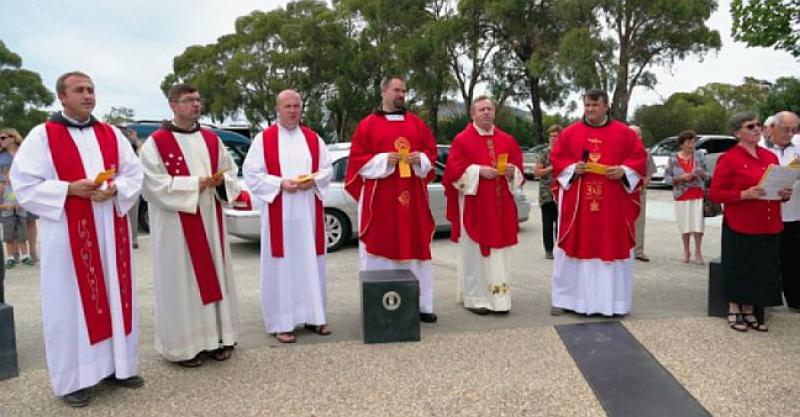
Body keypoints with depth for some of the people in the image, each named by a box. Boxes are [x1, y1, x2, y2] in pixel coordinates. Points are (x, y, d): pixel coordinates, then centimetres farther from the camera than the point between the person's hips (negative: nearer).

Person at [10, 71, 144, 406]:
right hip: (67, 233, -4)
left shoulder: (111, 134, 11)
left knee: (115, 297, 9)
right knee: (71, 302, 1)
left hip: (111, 230, 4)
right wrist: (70, 189, -17)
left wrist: (115, 190, -11)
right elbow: (24, 184, -6)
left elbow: (134, 174, 8)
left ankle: (116, 364, 21)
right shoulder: (42, 135, -1)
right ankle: (74, 378, 12)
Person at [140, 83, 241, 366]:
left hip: (210, 220, 5)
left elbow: (231, 172, 14)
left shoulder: (212, 139, 11)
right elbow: (155, 185, -14)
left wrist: (221, 180, -8)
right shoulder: (155, 143, -6)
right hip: (175, 224, -5)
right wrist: (195, 183, -17)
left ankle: (215, 337, 20)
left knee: (213, 275, 9)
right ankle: (183, 344, 10)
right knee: (180, 280, 0)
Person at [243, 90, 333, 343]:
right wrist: (280, 183, -17)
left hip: (308, 212, 4)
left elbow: (326, 169, 9)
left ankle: (313, 316, 18)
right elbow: (252, 173, -5)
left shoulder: (313, 138, 11)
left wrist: (313, 181, -11)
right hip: (278, 214, -3)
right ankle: (281, 322, 6)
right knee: (281, 266, -1)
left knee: (310, 263, 8)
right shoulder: (264, 139, 0)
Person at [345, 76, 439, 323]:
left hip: (411, 196, 3)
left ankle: (422, 305, 13)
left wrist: (420, 159, -8)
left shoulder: (416, 123, 14)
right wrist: (383, 160, -15)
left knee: (415, 246, 5)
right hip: (379, 197, -3)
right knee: (379, 248, -1)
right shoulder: (367, 125, 4)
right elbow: (357, 158, -1)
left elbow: (431, 151, 14)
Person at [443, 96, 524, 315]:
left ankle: (498, 296, 16)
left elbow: (518, 168, 14)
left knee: (498, 251, 7)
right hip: (473, 205, -4)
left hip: (500, 205, 5)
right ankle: (475, 298, 7)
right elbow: (454, 170, -8)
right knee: (474, 251, -2)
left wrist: (512, 171, -8)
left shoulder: (507, 140, 12)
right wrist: (478, 171, -18)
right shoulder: (462, 140, -2)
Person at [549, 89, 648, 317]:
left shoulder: (624, 133, 6)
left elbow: (639, 158, 5)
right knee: (573, 248, 4)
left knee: (613, 249, 4)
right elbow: (556, 158, 5)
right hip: (576, 203, 0)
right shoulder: (569, 132, 6)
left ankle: (613, 301, 16)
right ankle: (565, 298, 13)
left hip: (613, 205, 0)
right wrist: (573, 168, -12)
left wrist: (623, 171, -12)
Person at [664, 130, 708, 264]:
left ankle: (698, 252, 8)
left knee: (698, 224, -5)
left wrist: (702, 174, -13)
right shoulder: (673, 158, 0)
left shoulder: (699, 155, 4)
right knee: (685, 225, 2)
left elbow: (707, 175, 9)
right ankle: (686, 251, 19)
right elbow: (667, 178, 0)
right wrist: (681, 178, -14)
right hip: (682, 196, -1)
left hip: (698, 195, 1)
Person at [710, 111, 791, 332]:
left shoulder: (770, 157, 11)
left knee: (762, 270, 9)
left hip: (768, 226, 6)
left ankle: (749, 311, 23)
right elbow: (715, 194, -11)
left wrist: (784, 194, -2)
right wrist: (744, 194, -22)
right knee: (739, 270, 3)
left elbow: (779, 186, 20)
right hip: (739, 227, -6)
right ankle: (734, 311, 17)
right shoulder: (728, 159, -8)